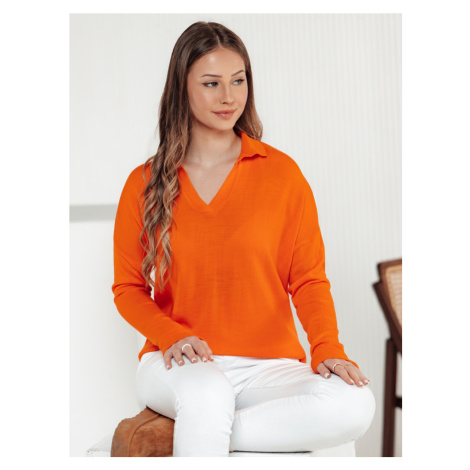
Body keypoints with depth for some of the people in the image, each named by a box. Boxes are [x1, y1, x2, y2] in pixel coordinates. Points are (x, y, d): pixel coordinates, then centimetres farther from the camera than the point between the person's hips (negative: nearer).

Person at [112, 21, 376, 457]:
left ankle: (172, 437, -21)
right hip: (177, 364, -2)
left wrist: (327, 348, -15)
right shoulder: (145, 184, 6)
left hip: (268, 366, 2)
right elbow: (128, 288, 9)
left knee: (353, 408, -29)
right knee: (206, 392, -39)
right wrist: (173, 336, -12)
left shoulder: (281, 173, 4)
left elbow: (308, 279, 3)